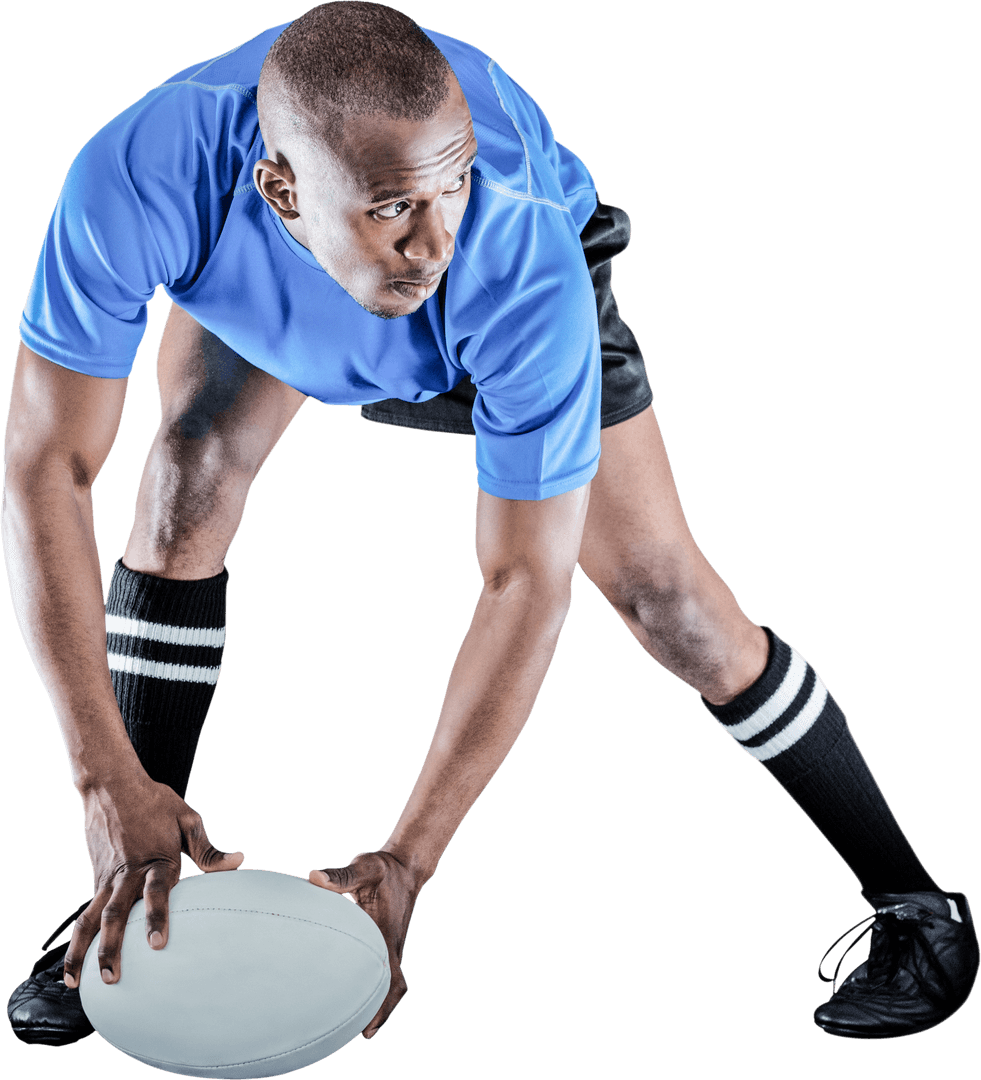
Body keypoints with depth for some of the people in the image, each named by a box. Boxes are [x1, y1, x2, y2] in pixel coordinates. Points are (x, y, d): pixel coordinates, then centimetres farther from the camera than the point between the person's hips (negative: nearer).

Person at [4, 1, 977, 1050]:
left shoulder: (523, 262, -45)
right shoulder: (137, 178, -43)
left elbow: (526, 583, -37)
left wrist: (406, 859, -38)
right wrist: (107, 779, -40)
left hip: (498, 325, -2)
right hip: (250, 290, 2)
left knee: (661, 590, -11)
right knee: (191, 475, -23)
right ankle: (121, 915, -7)